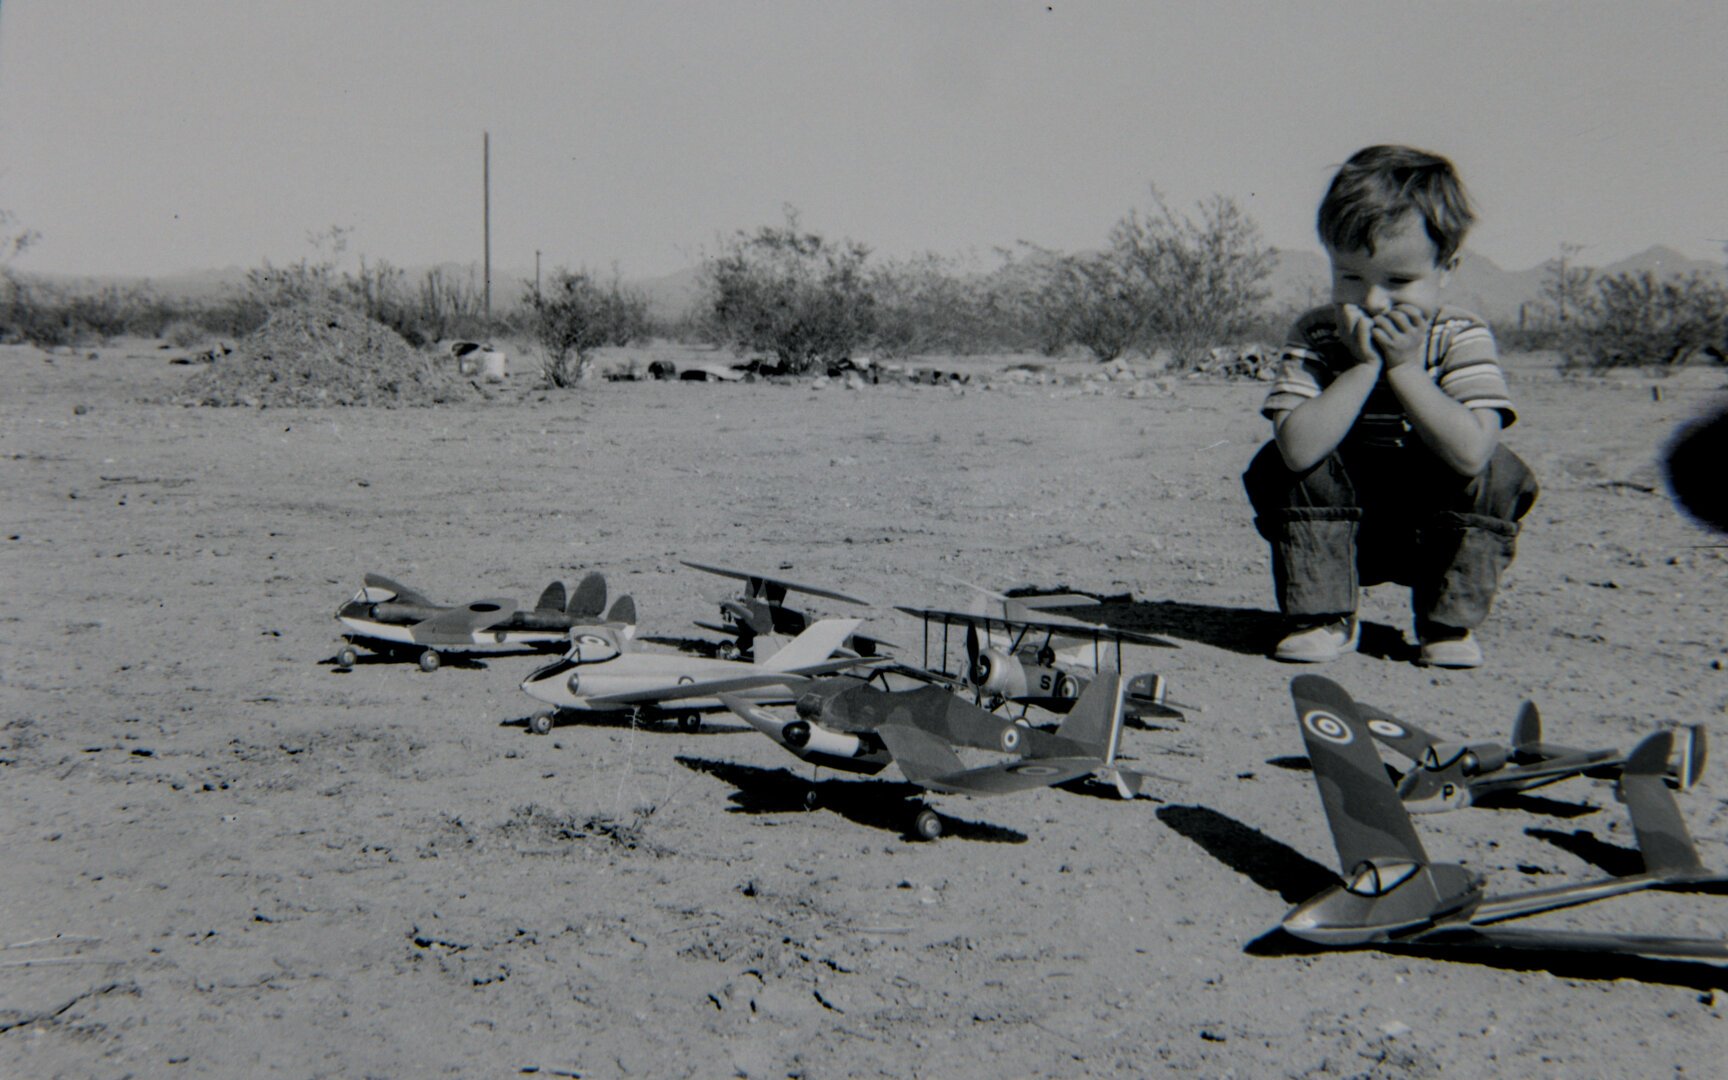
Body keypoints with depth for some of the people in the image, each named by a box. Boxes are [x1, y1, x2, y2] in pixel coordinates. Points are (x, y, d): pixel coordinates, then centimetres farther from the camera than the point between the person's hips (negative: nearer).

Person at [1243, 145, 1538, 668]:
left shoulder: (1462, 339, -15)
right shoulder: (1316, 336, -15)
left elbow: (1470, 451, -32)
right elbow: (1299, 447, -32)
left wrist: (1403, 367, -30)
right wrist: (1365, 367, -33)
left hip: (1439, 532, 0)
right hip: (1335, 530, 0)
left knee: (1495, 475, -24)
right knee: (1282, 464, -23)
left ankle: (1450, 622, -7)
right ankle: (1323, 616, -9)